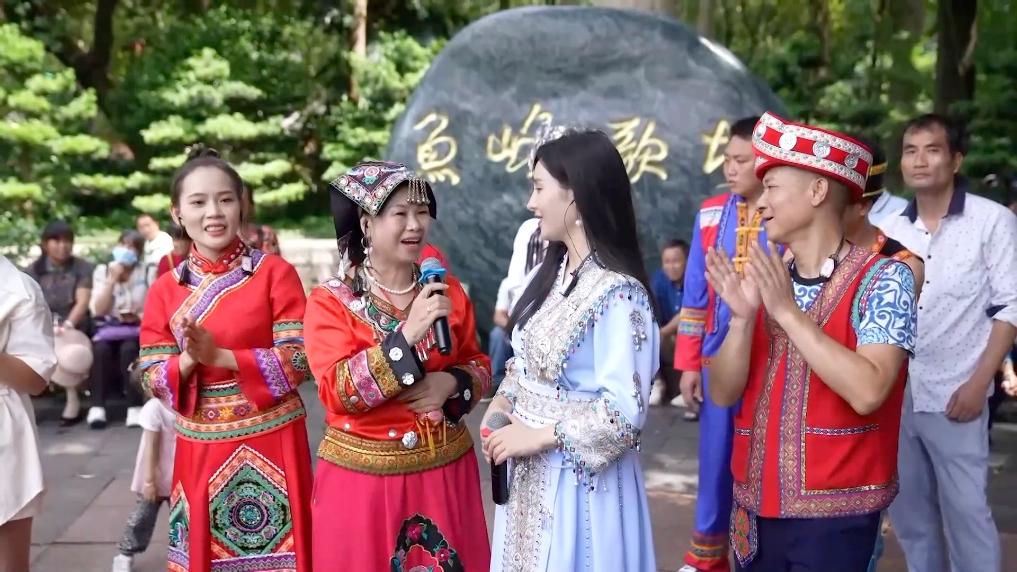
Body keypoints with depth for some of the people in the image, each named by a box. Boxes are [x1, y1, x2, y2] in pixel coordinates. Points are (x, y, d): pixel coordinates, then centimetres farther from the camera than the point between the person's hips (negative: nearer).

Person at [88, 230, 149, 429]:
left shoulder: (145, 273, 1)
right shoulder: (102, 271, 4)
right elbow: (98, 310, -6)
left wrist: (139, 316, -19)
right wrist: (112, 280, -13)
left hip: (136, 329, -1)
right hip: (108, 329, 1)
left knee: (129, 349, -34)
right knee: (101, 349, -31)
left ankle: (135, 407, -33)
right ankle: (97, 407, -28)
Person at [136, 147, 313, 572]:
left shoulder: (275, 272, -6)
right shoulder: (166, 288, 3)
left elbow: (299, 361, -11)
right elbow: (151, 378, 2)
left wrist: (219, 356, -19)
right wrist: (189, 359, -18)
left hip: (271, 442, -3)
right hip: (200, 447, 3)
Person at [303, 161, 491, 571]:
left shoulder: (446, 290, 3)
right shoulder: (330, 301, -8)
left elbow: (478, 365, 10)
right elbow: (337, 394, -19)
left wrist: (452, 383, -13)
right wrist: (406, 334, -26)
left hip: (446, 470, 3)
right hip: (363, 478, -3)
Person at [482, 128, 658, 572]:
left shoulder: (617, 293, -22)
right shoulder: (552, 272, 5)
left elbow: (624, 412, -24)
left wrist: (536, 435, -19)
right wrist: (502, 402, -3)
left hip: (578, 479, -8)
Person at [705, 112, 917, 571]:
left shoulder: (883, 278, -10)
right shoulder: (765, 279, 6)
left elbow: (867, 392, -23)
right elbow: (723, 394, 1)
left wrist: (788, 312, -20)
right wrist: (742, 317, -14)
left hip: (834, 513, -5)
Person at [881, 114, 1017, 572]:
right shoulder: (890, 228, 7)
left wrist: (979, 383, -13)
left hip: (953, 395, -4)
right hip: (893, 394, 5)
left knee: (966, 511, 1)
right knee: (908, 511, 15)